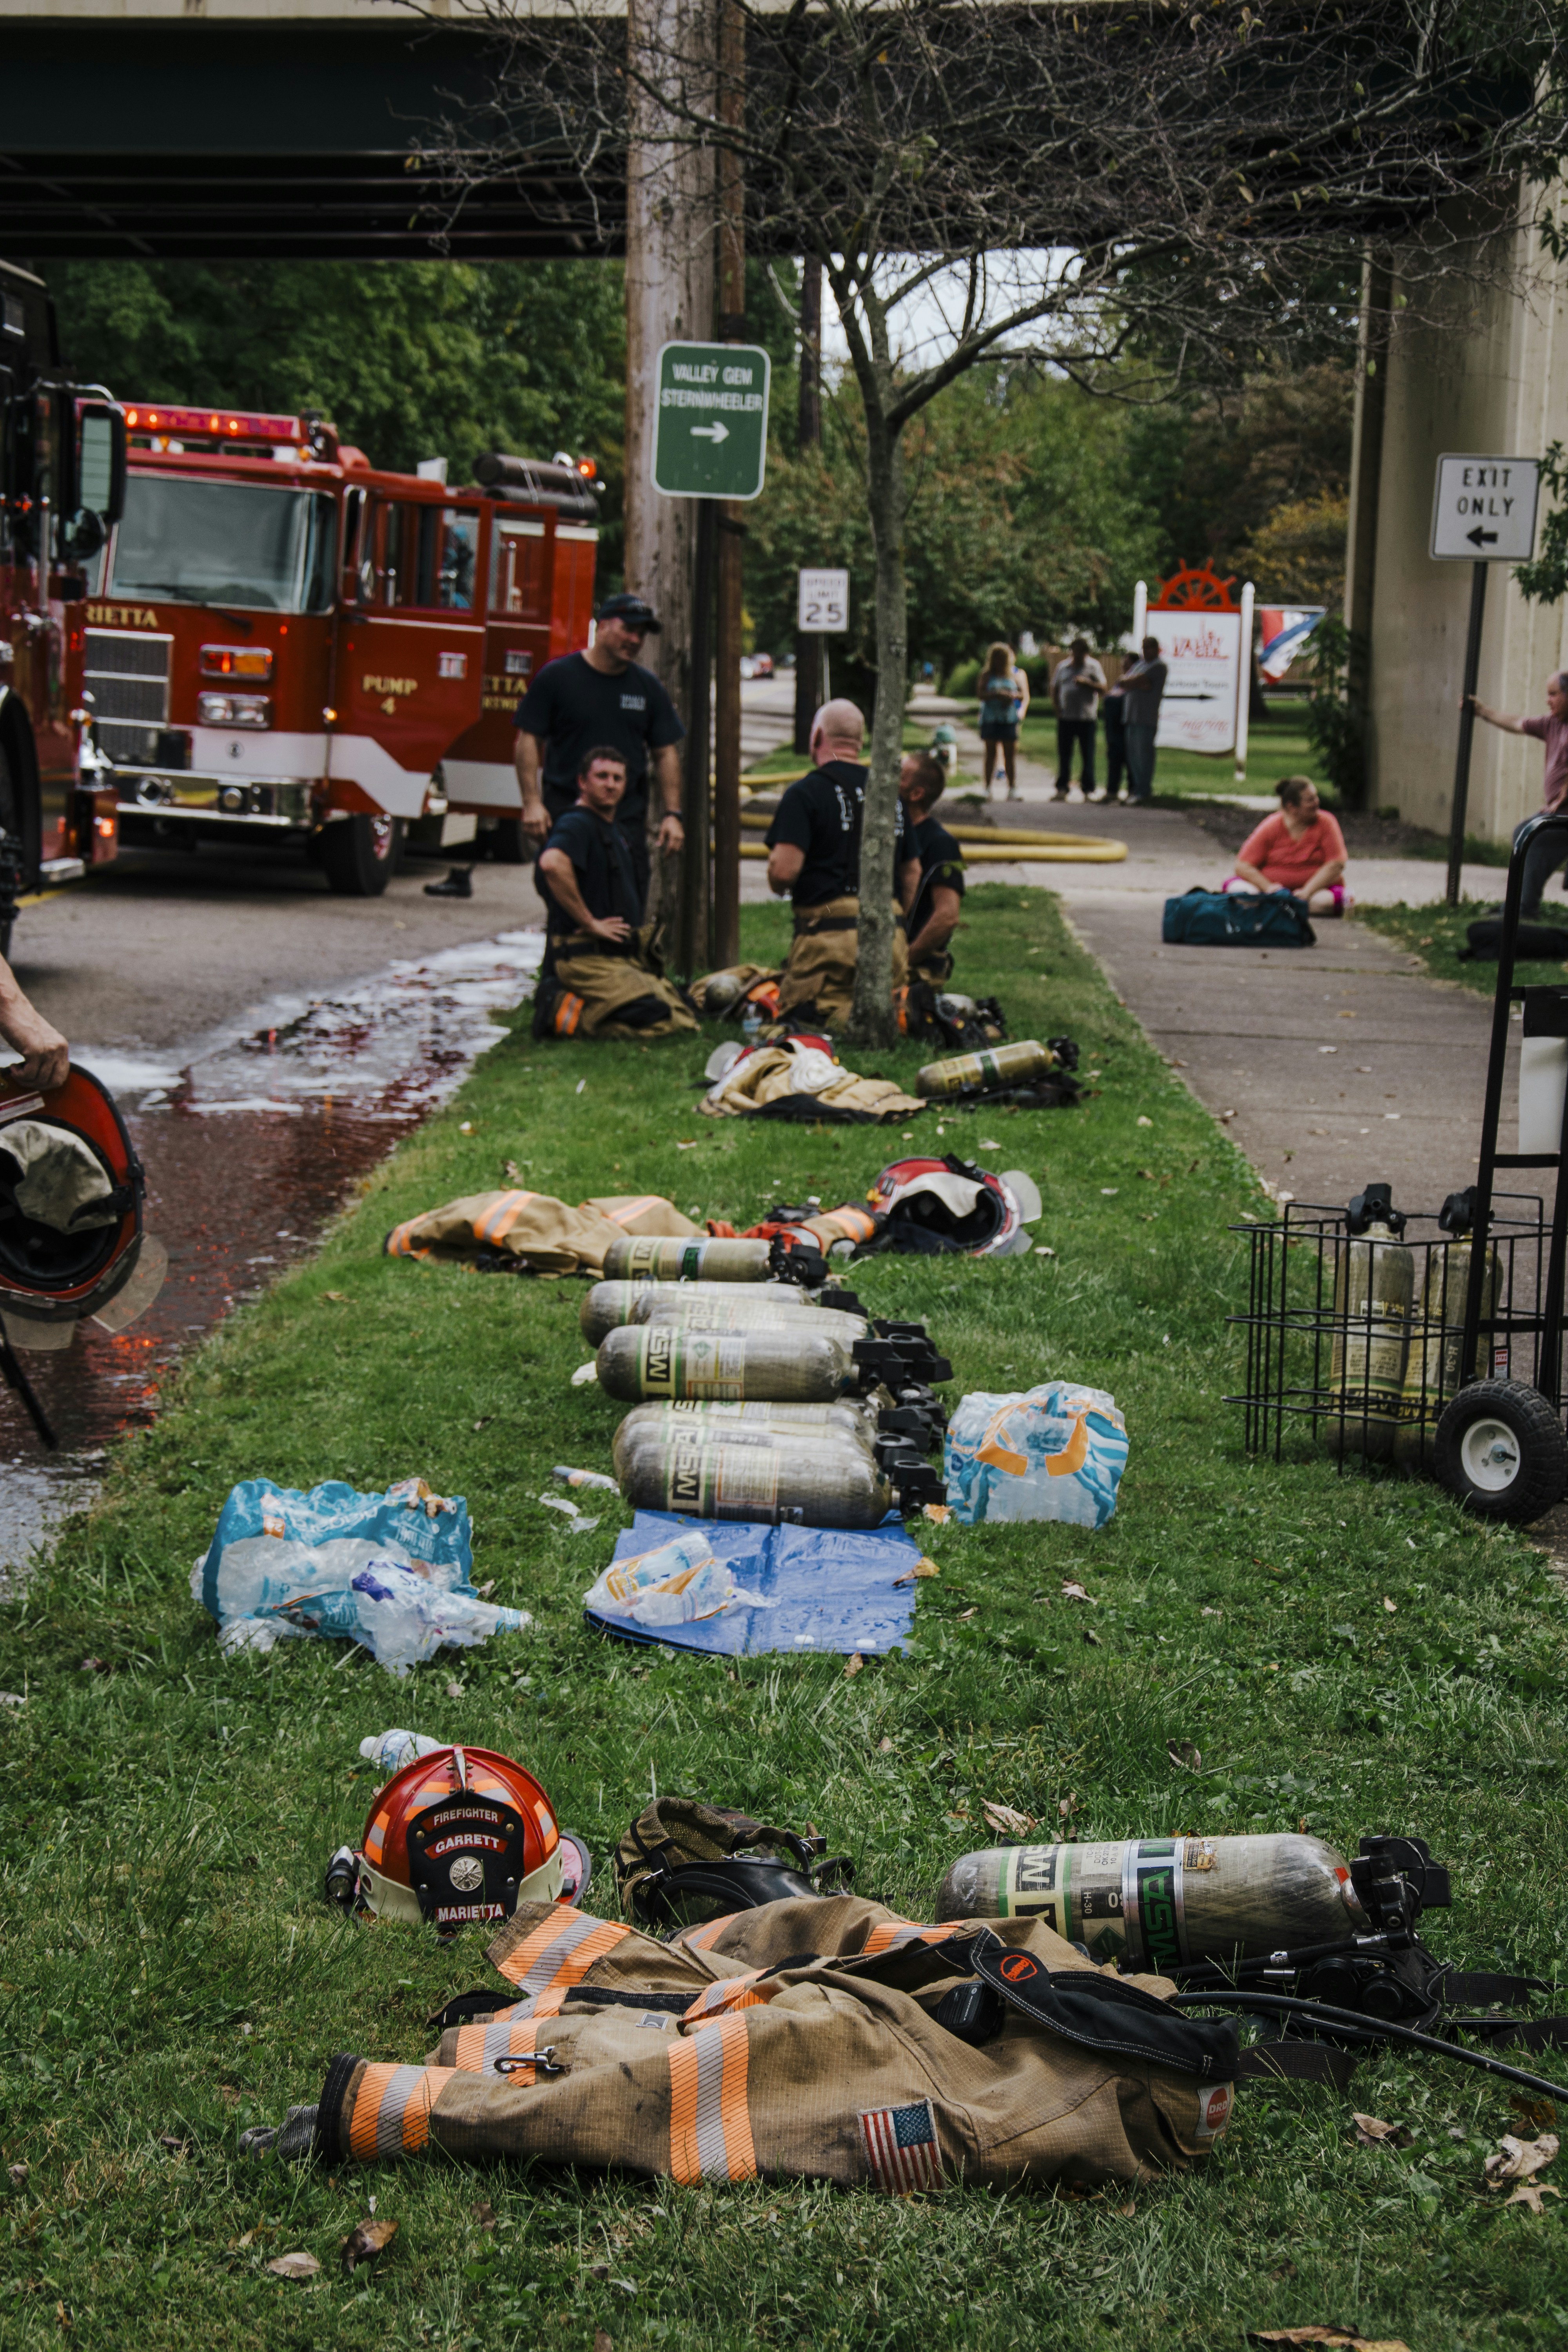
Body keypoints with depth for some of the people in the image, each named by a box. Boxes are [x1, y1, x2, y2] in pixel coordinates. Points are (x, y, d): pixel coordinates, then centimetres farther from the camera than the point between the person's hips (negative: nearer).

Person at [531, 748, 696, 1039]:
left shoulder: (615, 831, 22)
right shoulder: (577, 824, -11)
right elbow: (552, 863, -33)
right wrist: (589, 922, -25)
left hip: (625, 957, 10)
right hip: (586, 957, -10)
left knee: (684, 1017, 3)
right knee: (658, 1020, -23)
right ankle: (562, 1010, -12)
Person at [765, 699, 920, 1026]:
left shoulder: (806, 793, -6)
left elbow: (784, 870, -15)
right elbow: (912, 871, 21)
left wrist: (778, 885, 9)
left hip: (828, 933, -6)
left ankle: (848, 1017, -27)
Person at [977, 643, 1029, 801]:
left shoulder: (1018, 674, 11)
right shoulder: (988, 676, 9)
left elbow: (1025, 695, 5)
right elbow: (982, 695, -2)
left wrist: (1012, 695, -15)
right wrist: (997, 695, -18)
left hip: (1010, 719, 0)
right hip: (990, 718, 0)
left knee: (1011, 755, 0)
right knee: (991, 754, 2)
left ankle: (1013, 788, 3)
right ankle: (988, 788, 3)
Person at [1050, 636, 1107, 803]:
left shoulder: (1093, 667, 5)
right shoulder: (1062, 667, 13)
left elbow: (1102, 689, -1)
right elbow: (1054, 690, 16)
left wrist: (1087, 683, -17)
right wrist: (1058, 708, 2)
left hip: (1087, 718, -2)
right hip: (1066, 718, 3)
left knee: (1087, 755, 0)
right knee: (1064, 754, 5)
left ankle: (1088, 789, 4)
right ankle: (1062, 787, 12)